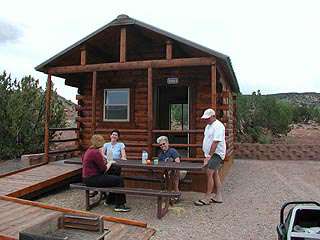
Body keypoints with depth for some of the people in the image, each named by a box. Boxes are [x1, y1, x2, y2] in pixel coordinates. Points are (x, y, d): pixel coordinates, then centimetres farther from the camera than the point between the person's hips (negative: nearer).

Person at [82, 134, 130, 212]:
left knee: (114, 178, 19)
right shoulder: (96, 152, -20)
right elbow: (104, 169, -16)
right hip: (92, 179, -10)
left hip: (88, 178, 11)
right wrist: (110, 163, 2)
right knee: (119, 180, -8)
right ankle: (119, 205, -3)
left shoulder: (89, 150, 11)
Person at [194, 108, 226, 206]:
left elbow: (215, 142, -24)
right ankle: (218, 197, 20)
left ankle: (207, 198, -5)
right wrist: (206, 155, 15)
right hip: (210, 154, 10)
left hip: (216, 154, -10)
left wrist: (209, 156, -26)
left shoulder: (218, 126, -17)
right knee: (215, 174, 12)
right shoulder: (208, 126, 15)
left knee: (209, 174, -12)